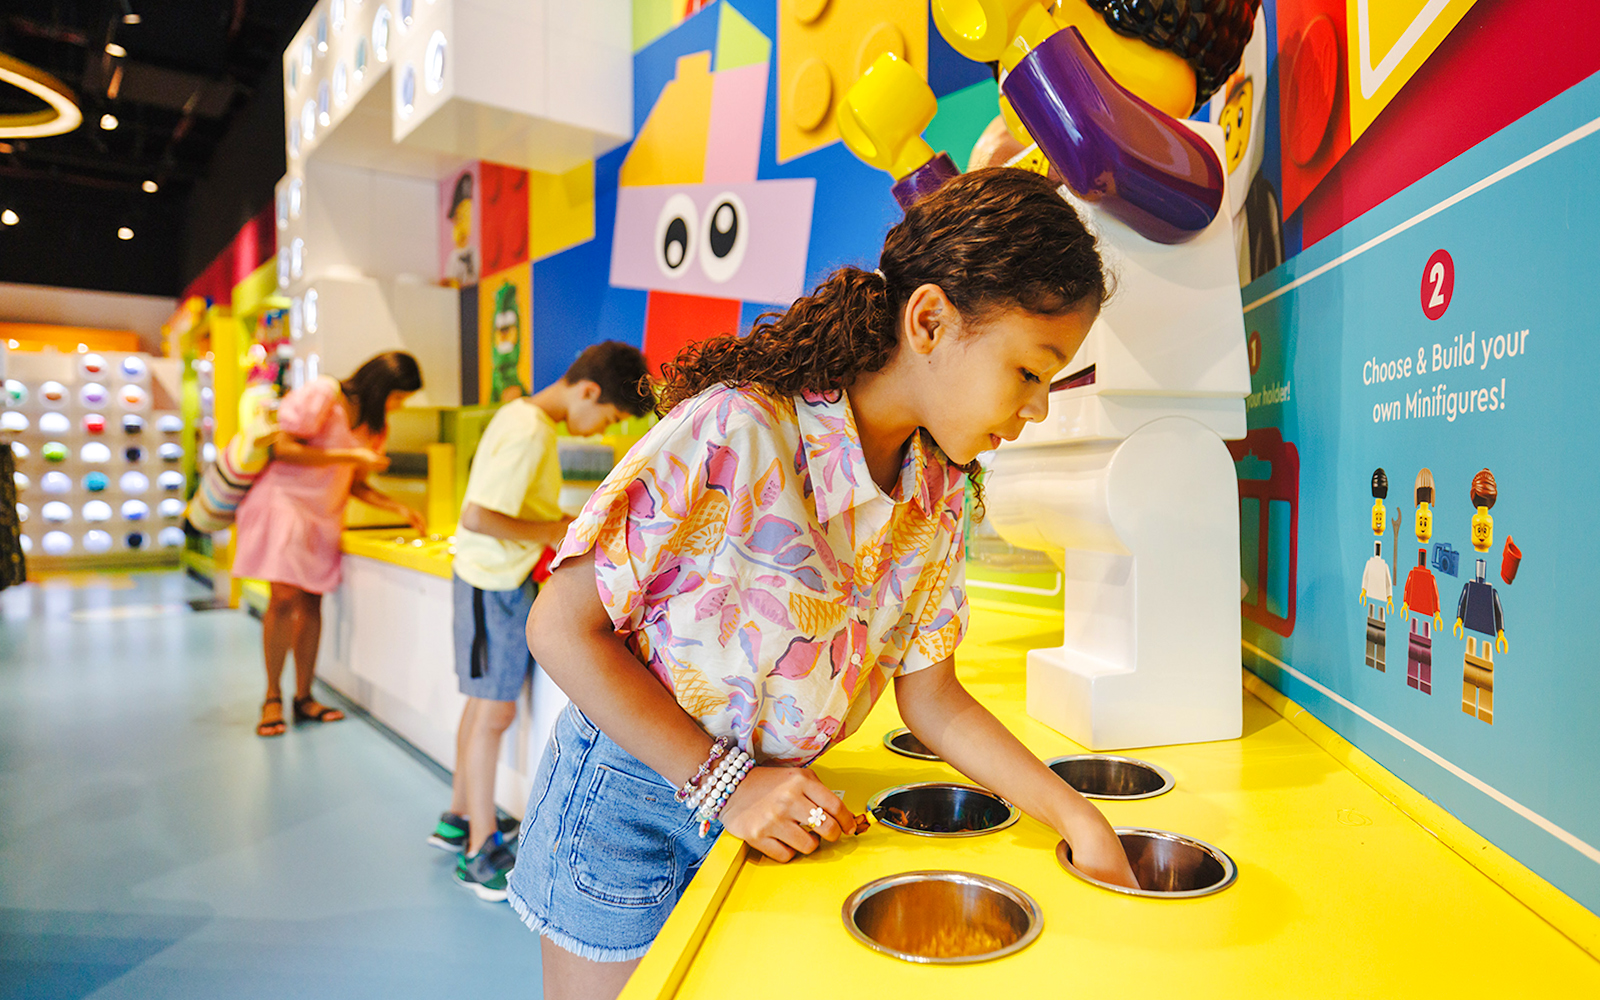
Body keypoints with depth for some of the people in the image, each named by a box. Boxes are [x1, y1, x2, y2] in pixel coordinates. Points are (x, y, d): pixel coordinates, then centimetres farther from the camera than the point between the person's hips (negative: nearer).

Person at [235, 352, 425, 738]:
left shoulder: (375, 423, 11)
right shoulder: (322, 394, -11)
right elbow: (283, 448, -17)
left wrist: (399, 508, -1)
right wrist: (349, 456, -18)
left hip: (325, 512, 6)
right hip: (286, 499, -6)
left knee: (311, 601, 3)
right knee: (285, 595, -14)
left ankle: (304, 697, 10)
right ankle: (272, 698, -2)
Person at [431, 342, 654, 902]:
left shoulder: (524, 417, 10)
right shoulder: (529, 431, -22)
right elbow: (477, 516, -27)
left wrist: (562, 527, 9)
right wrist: (551, 532, -18)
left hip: (499, 580, 10)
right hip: (497, 585, -10)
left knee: (483, 705, 18)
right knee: (495, 713, -1)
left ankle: (460, 819, 34)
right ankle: (481, 852, 11)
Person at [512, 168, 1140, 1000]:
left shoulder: (940, 496, -6)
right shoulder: (735, 432, -27)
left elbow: (933, 700, 1)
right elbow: (563, 628, -21)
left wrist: (1079, 821, -7)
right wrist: (722, 783, -20)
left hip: (767, 818, 5)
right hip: (629, 795, -5)